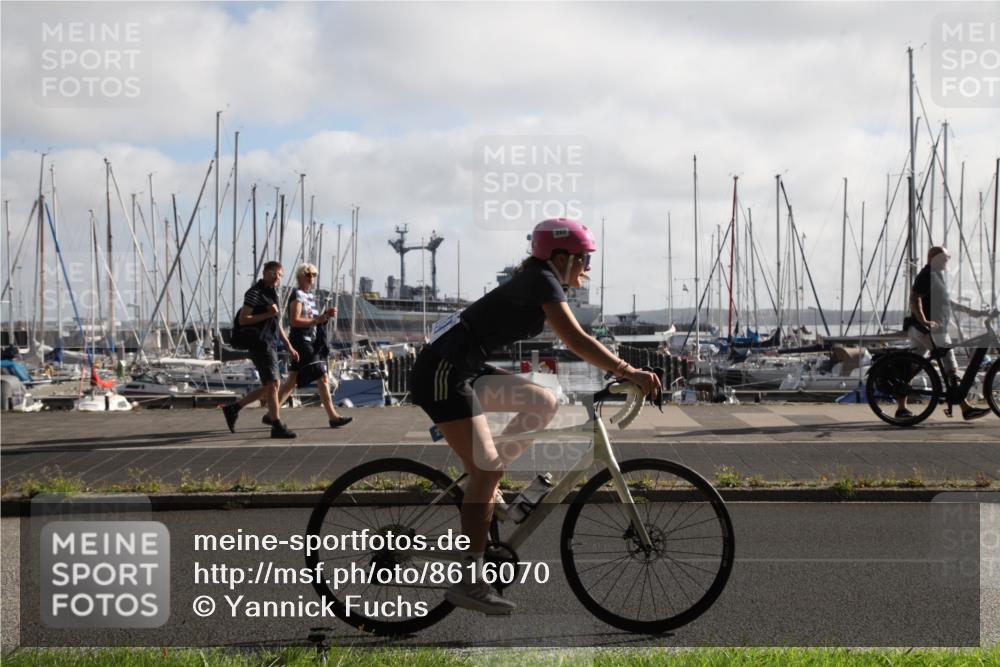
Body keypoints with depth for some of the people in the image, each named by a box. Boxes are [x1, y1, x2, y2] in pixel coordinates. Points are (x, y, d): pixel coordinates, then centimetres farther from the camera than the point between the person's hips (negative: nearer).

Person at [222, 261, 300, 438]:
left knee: (269, 387, 12)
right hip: (260, 345, -10)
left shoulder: (273, 294, 19)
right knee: (273, 384, -12)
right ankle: (277, 426, -9)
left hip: (270, 346, 10)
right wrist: (267, 314, -20)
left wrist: (289, 347, 20)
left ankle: (233, 408, 21)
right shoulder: (255, 293, -9)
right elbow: (243, 319, -14)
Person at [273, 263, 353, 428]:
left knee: (291, 382, 10)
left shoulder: (310, 296, 19)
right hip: (301, 342, -10)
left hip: (311, 343, 10)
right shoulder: (297, 295, -9)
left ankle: (271, 414, 14)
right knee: (322, 378, -11)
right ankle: (333, 417, -10)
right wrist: (316, 320, -23)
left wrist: (325, 315, 8)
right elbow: (294, 321, -18)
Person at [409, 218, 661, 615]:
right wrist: (630, 372, -23)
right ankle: (468, 581, -8)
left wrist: (618, 370, 16)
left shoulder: (538, 281, 17)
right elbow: (577, 342, -23)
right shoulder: (543, 281, -12)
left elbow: (574, 344, 22)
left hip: (464, 369, 10)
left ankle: (481, 489, 11)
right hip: (442, 370, -10)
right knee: (486, 470, -11)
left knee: (543, 404, 9)